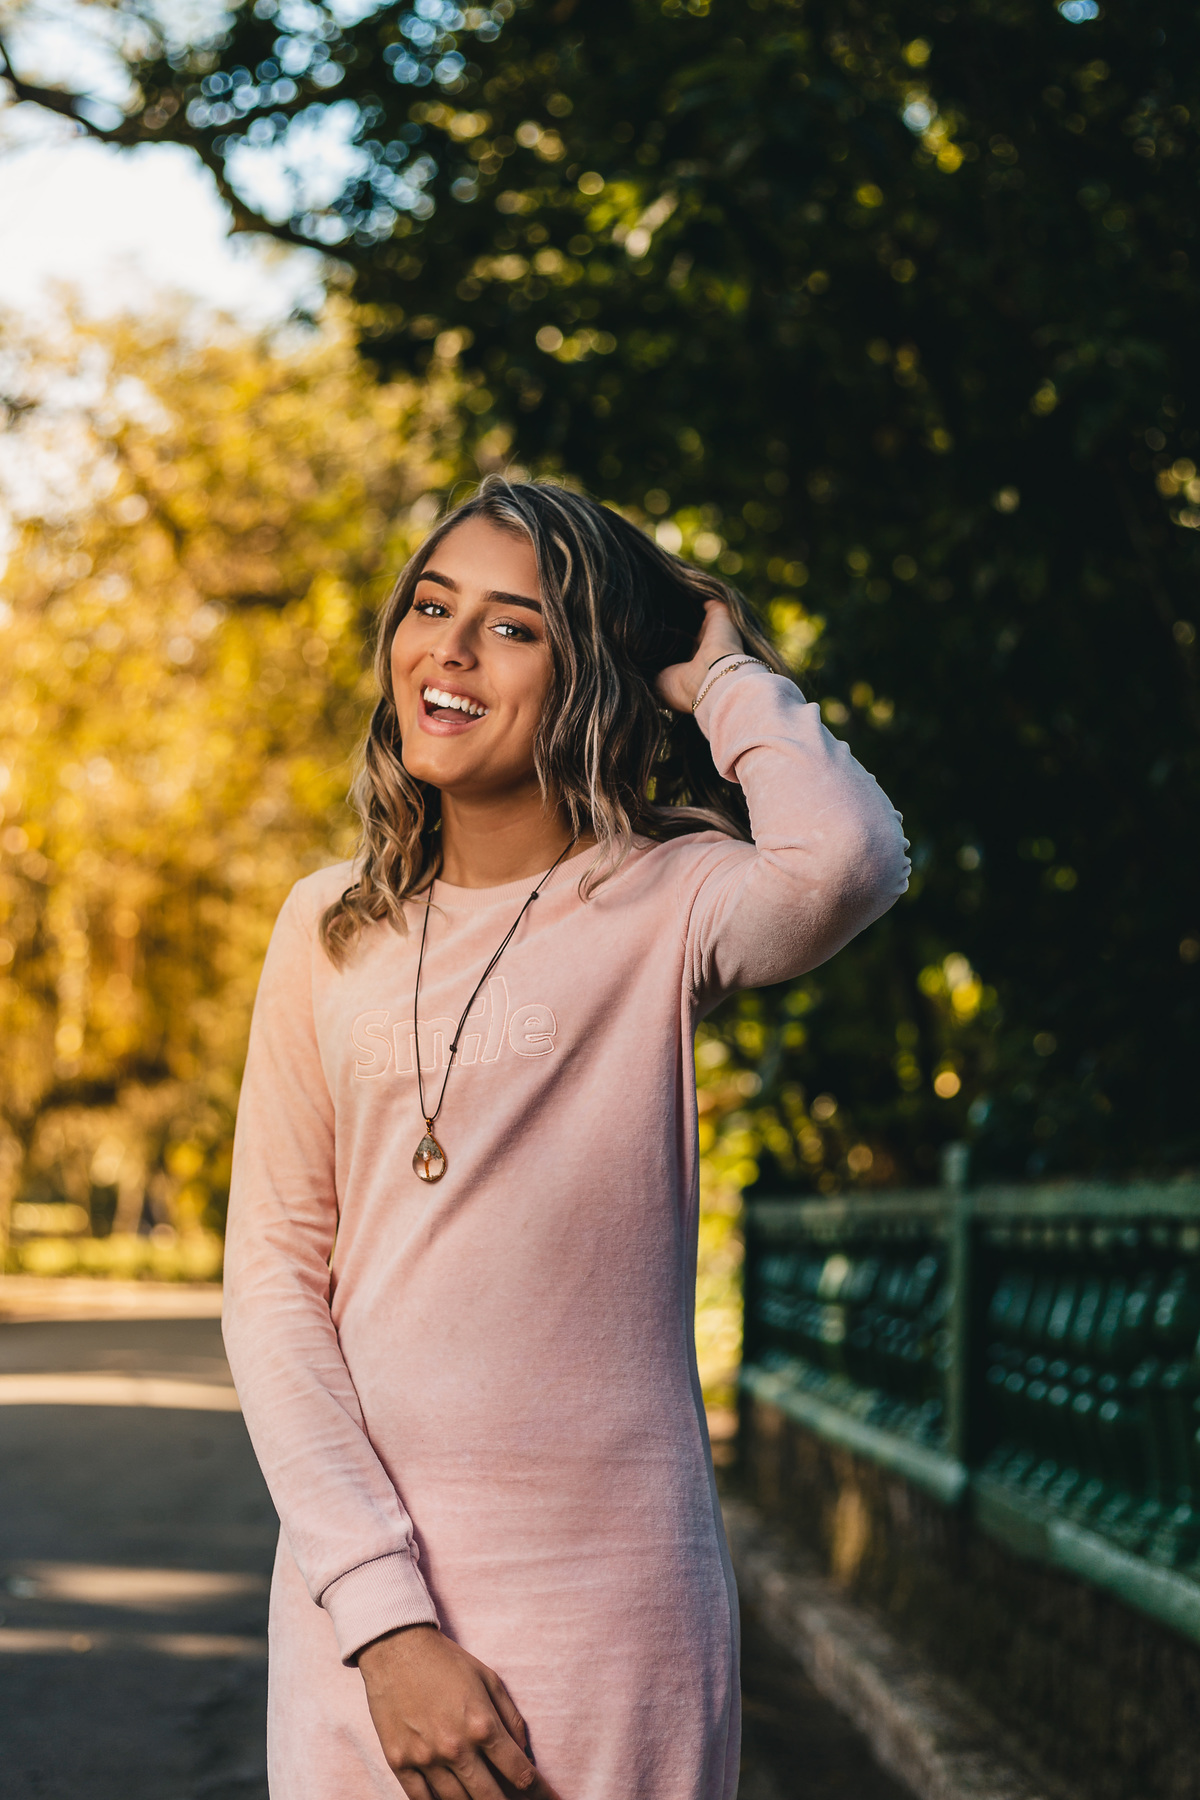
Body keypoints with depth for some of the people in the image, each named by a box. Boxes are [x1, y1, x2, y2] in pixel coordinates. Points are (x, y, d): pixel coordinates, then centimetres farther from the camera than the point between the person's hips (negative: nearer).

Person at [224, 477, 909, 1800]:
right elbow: (274, 1280, 1)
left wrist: (725, 678, -8)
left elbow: (847, 861, -28)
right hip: (355, 1580, 3)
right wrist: (380, 1614, -11)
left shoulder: (663, 906, -5)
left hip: (604, 1599, -3)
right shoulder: (329, 929, 6)